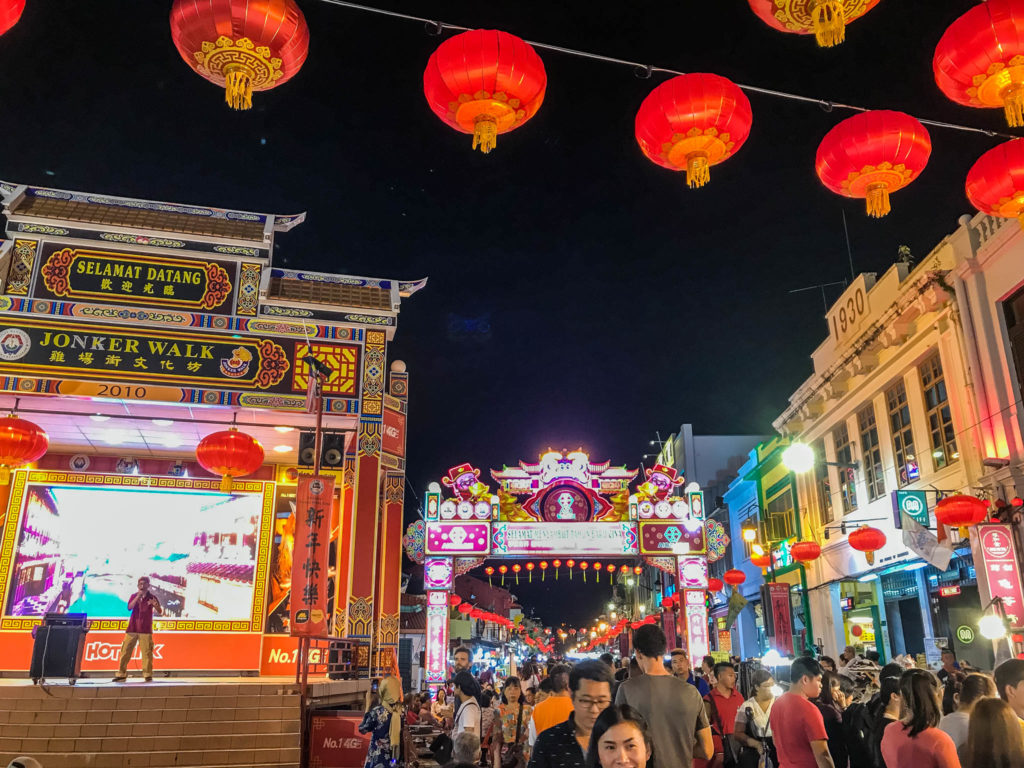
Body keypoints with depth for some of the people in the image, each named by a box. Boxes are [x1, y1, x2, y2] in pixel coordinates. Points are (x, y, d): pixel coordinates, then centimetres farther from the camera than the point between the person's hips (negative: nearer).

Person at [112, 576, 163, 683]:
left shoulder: (152, 597, 4)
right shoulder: (134, 596, 11)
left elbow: (160, 613, -4)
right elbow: (129, 607, -7)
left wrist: (155, 605, -26)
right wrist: (138, 596, -18)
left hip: (145, 630, -2)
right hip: (132, 628, 2)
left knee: (147, 652, -7)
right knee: (125, 651, 0)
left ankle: (147, 675, -3)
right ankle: (121, 674, 8)